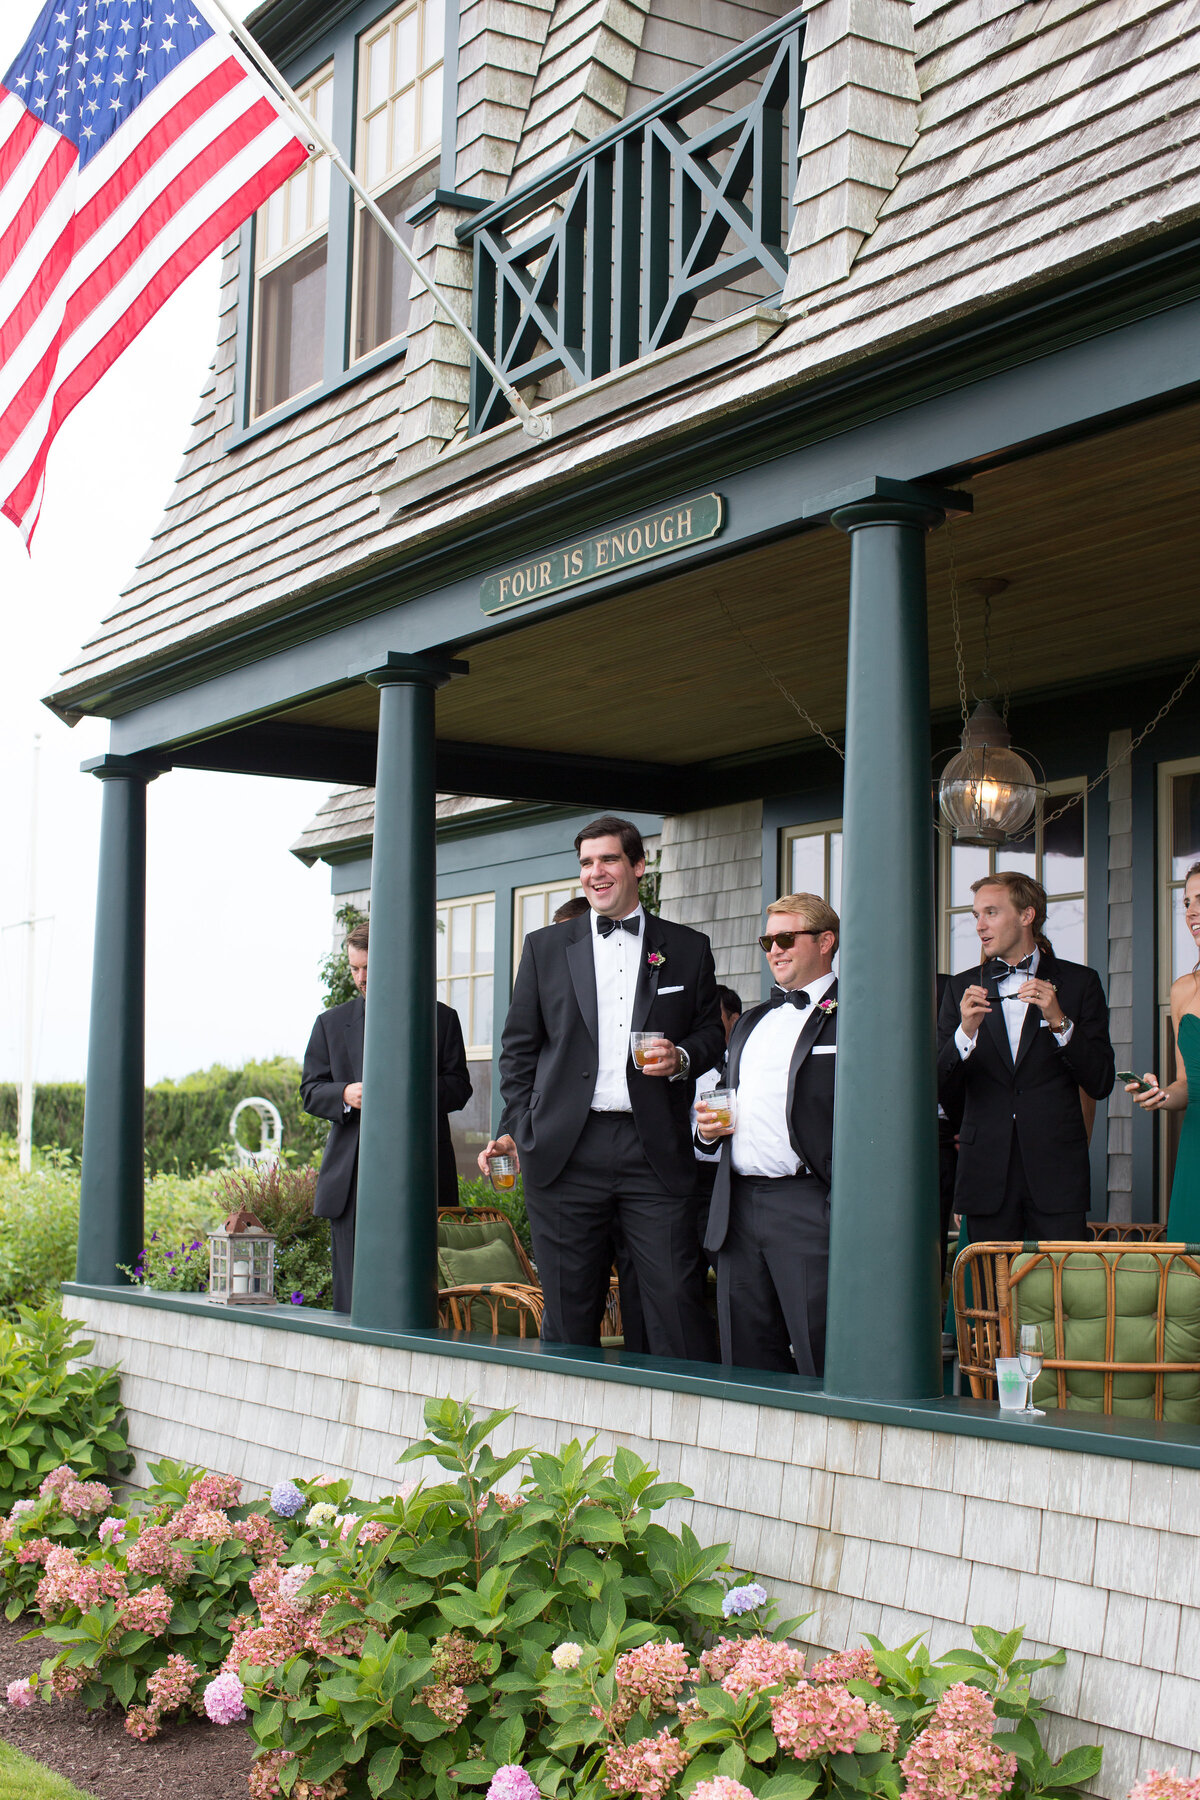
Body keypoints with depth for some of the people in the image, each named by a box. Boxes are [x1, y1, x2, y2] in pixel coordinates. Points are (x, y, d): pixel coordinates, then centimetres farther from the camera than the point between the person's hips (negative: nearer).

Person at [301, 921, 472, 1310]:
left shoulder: (441, 1019, 10)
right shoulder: (331, 1023, 16)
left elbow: (459, 1087, 5)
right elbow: (311, 1091, 11)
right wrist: (345, 1096, -11)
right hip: (353, 1179, 1)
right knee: (351, 1297, -1)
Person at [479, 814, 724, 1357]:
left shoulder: (688, 949, 12)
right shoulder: (544, 947, 13)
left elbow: (712, 1032, 17)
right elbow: (519, 1047, 13)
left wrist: (682, 1058, -5)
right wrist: (516, 1129, 3)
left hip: (655, 1150, -1)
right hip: (567, 1150, 1)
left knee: (677, 1301, -7)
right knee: (568, 1313, 4)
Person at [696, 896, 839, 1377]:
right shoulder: (751, 1022, 24)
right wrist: (707, 1125, 10)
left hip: (811, 1207, -7)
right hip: (738, 1207, 7)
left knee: (822, 1367, -8)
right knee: (745, 1366, 8)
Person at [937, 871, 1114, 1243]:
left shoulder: (1078, 982, 6)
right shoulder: (962, 988, 10)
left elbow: (1101, 1084, 0)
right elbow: (941, 1091, 4)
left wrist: (1059, 1022, -12)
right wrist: (966, 1031, -13)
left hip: (1055, 1170, -1)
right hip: (986, 1168, 2)